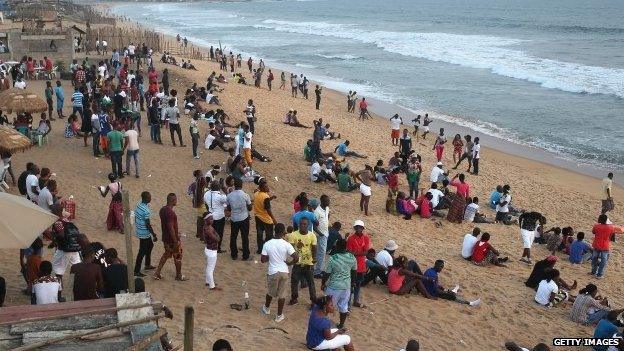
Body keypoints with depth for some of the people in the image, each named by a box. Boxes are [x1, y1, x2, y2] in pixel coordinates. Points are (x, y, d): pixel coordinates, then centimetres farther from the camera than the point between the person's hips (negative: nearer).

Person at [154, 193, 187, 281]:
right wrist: (176, 242, -22)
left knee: (166, 254, 22)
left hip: (165, 237, 8)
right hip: (172, 239, -8)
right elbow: (171, 228, -27)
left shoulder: (162, 209, 2)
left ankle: (157, 273, 22)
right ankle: (179, 275, 24)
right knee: (178, 257, 10)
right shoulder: (170, 213, -27)